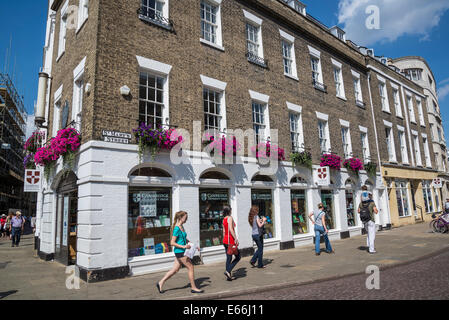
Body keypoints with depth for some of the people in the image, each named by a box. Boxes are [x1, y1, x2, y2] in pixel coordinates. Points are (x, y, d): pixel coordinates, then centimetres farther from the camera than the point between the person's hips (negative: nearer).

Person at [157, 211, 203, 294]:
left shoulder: (182, 227, 10)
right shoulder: (177, 229, -19)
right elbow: (172, 243, -20)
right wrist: (183, 246, -24)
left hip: (181, 252, 9)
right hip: (180, 252, -9)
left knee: (175, 269, 14)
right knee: (190, 267, 0)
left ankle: (160, 283, 22)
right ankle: (194, 288, 12)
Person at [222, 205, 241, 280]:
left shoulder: (224, 219, 13)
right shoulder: (230, 218, -12)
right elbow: (231, 229, -22)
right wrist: (236, 238, -22)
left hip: (225, 241, 8)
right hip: (230, 240, -8)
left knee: (228, 258, 11)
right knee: (238, 257, 3)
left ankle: (229, 276, 15)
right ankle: (228, 271, -7)